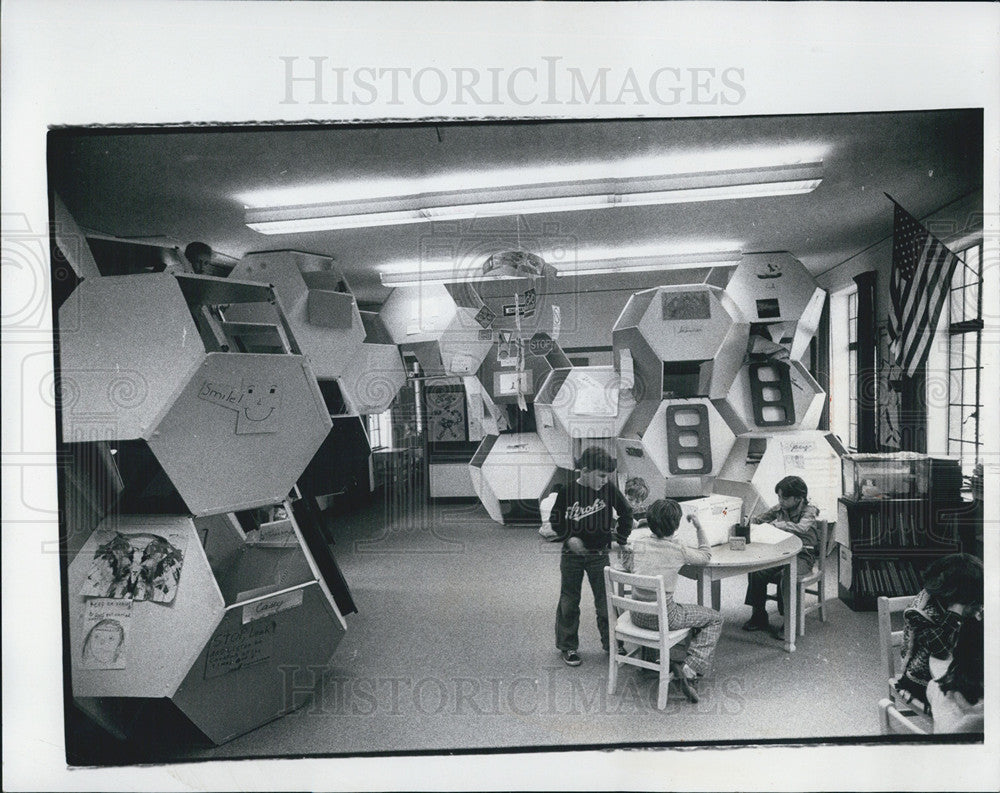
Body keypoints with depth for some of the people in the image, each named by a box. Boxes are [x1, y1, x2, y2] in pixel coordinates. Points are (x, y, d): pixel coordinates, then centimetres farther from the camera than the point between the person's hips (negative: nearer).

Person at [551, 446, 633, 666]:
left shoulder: (608, 487, -10)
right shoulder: (567, 489, -13)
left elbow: (626, 512, 6)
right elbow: (555, 519, -1)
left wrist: (620, 538, 4)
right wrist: (568, 538, -14)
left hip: (600, 555, 1)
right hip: (572, 555, -1)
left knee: (606, 601, 7)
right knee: (569, 602, 11)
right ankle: (568, 646, 27)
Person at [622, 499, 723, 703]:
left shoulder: (638, 542, -4)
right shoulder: (678, 550, -14)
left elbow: (628, 567, 14)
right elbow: (706, 556, 6)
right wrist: (699, 528, 16)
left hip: (638, 616, 6)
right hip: (662, 618, -5)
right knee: (714, 619, 13)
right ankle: (690, 669, -1)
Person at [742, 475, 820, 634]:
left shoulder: (809, 511, -8)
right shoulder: (780, 508, 8)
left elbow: (801, 528, -30)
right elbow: (758, 519, 17)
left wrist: (775, 523, -26)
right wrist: (749, 522, -7)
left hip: (802, 556, -5)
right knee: (755, 572, -21)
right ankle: (759, 617, -7)